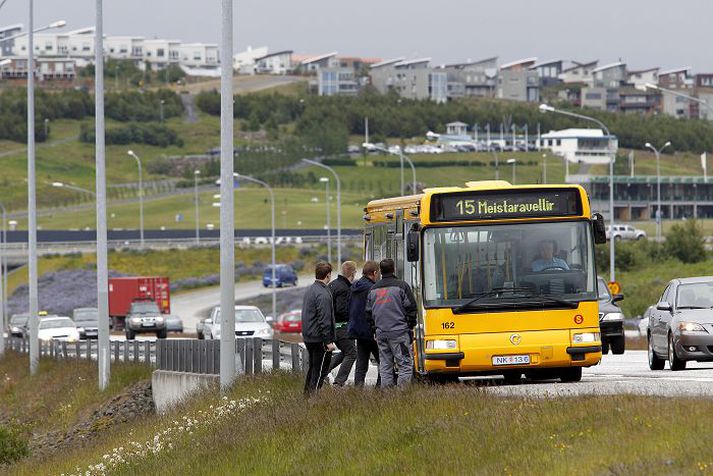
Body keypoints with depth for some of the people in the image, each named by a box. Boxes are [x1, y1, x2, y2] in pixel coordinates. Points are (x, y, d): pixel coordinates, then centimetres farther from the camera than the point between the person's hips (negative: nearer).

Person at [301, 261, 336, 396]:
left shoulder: (309, 291, 12)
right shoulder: (323, 294, -18)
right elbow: (324, 320, -21)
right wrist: (328, 341, -19)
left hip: (308, 338, 9)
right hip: (319, 339, -9)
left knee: (313, 369, 17)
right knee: (320, 371, -4)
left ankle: (307, 395, 21)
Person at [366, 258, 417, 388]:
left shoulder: (373, 290, 12)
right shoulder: (401, 286, -4)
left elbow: (369, 313, 15)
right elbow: (411, 308, -5)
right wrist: (410, 325, 7)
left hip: (380, 333, 5)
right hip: (399, 332, -5)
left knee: (385, 366, 8)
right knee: (405, 364, -4)